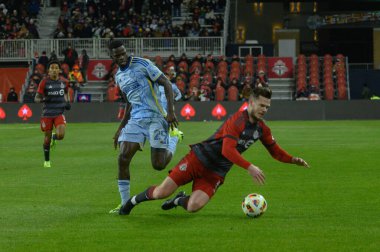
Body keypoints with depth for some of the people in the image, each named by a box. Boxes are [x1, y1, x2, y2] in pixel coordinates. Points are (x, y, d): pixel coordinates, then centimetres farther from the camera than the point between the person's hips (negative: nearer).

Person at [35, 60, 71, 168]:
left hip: (59, 113, 1)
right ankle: (47, 161, 24)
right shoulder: (44, 82, -6)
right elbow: (36, 98, -5)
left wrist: (67, 102, 6)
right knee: (47, 137, 5)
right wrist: (43, 99, -27)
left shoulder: (64, 82, 3)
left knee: (61, 135, -18)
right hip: (47, 113, -1)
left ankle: (54, 137, 21)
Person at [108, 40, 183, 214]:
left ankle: (174, 136, 24)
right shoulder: (118, 76, 15)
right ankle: (124, 203, 1)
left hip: (155, 117, -6)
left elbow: (167, 84, -8)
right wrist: (120, 128, 22)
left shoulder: (142, 64, -7)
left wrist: (171, 112, -18)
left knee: (159, 165, -7)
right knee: (123, 159, -9)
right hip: (135, 120, 6)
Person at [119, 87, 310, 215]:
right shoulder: (237, 120, -19)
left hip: (215, 173, 5)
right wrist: (249, 167, -35)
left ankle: (179, 200, 17)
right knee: (161, 193, -10)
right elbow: (228, 150, -28)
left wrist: (294, 160, -2)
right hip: (198, 160, -5)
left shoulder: (262, 129, 5)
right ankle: (133, 200, 21)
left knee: (194, 207, -19)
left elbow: (276, 152, 16)